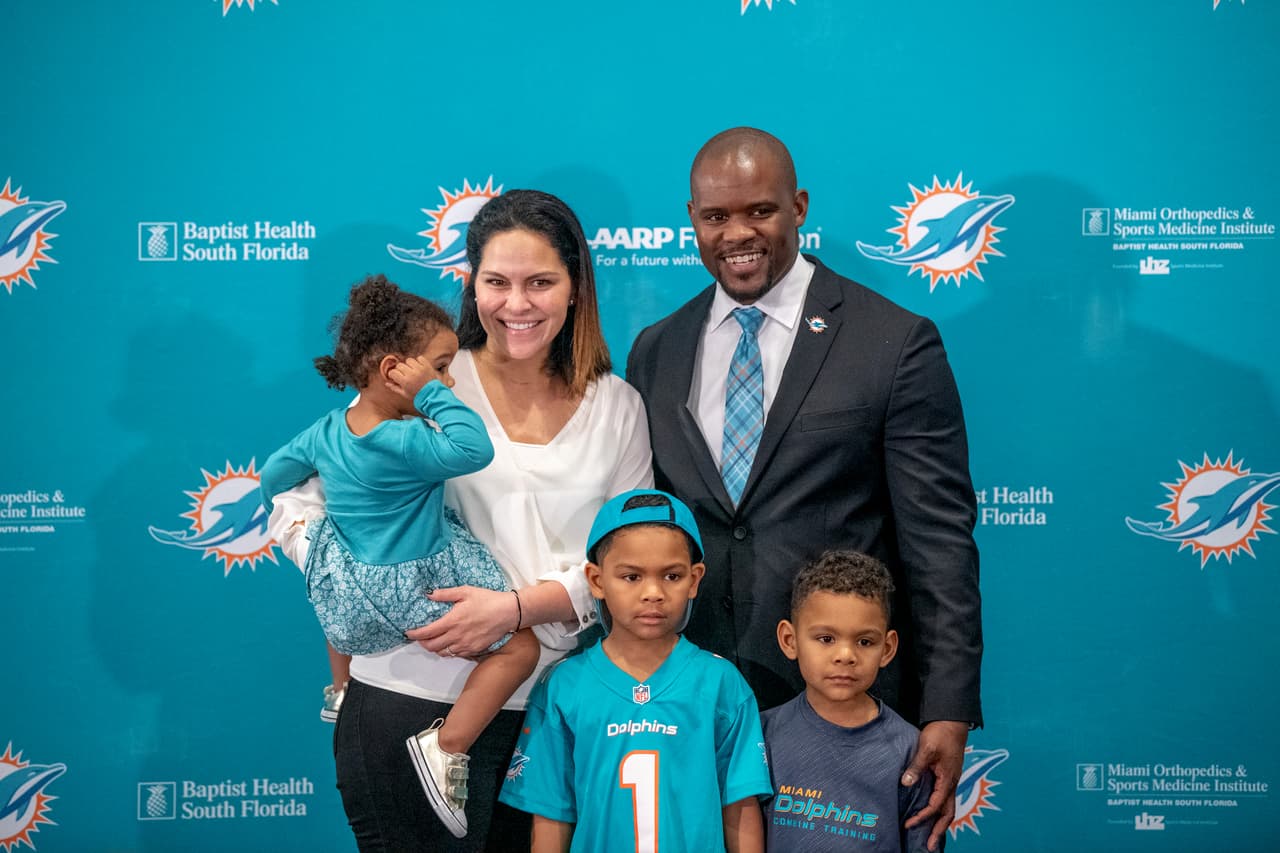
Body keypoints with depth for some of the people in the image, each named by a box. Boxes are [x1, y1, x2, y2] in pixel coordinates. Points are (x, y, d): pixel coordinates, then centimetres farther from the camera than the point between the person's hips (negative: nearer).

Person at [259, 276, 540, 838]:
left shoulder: (328, 429, -2)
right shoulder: (403, 441, -28)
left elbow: (275, 475, 13)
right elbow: (475, 449, -40)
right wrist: (434, 394, -30)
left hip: (347, 582, 8)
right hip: (410, 590, -8)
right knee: (520, 645, -4)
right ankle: (446, 748, -7)